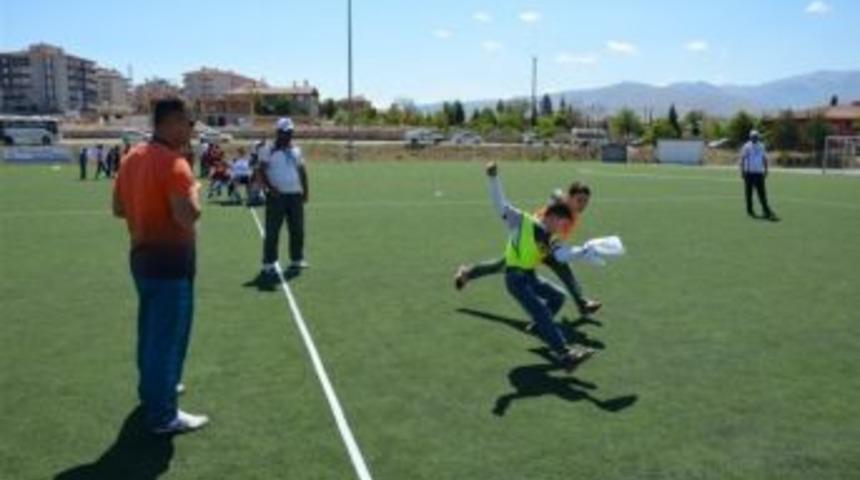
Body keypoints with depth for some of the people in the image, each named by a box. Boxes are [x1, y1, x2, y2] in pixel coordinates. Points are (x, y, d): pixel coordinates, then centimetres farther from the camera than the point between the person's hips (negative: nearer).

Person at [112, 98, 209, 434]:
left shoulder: (132, 158, 8)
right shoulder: (173, 163, -19)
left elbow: (118, 208, 15)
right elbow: (189, 216, -27)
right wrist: (194, 191, -10)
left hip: (141, 255, 9)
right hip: (171, 261, -9)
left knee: (151, 328, 22)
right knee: (169, 333, -3)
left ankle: (153, 387, 39)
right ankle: (163, 415, 4)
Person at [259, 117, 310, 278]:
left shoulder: (296, 150, 13)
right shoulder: (270, 151, -3)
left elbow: (302, 172, 17)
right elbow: (262, 171, -9)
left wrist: (305, 190, 9)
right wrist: (270, 187, -22)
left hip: (295, 195, 5)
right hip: (276, 196, -5)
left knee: (297, 230, 10)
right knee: (272, 231, -4)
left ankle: (296, 260, 23)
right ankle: (268, 265, 0)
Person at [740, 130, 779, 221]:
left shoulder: (761, 146, 10)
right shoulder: (746, 147, -4)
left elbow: (765, 159, 16)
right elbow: (742, 160, -4)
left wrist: (765, 171, 12)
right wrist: (742, 171, -9)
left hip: (759, 173, 3)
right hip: (749, 173, -3)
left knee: (762, 193, -1)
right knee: (749, 192, 3)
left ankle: (766, 211, -3)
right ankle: (750, 210, 14)